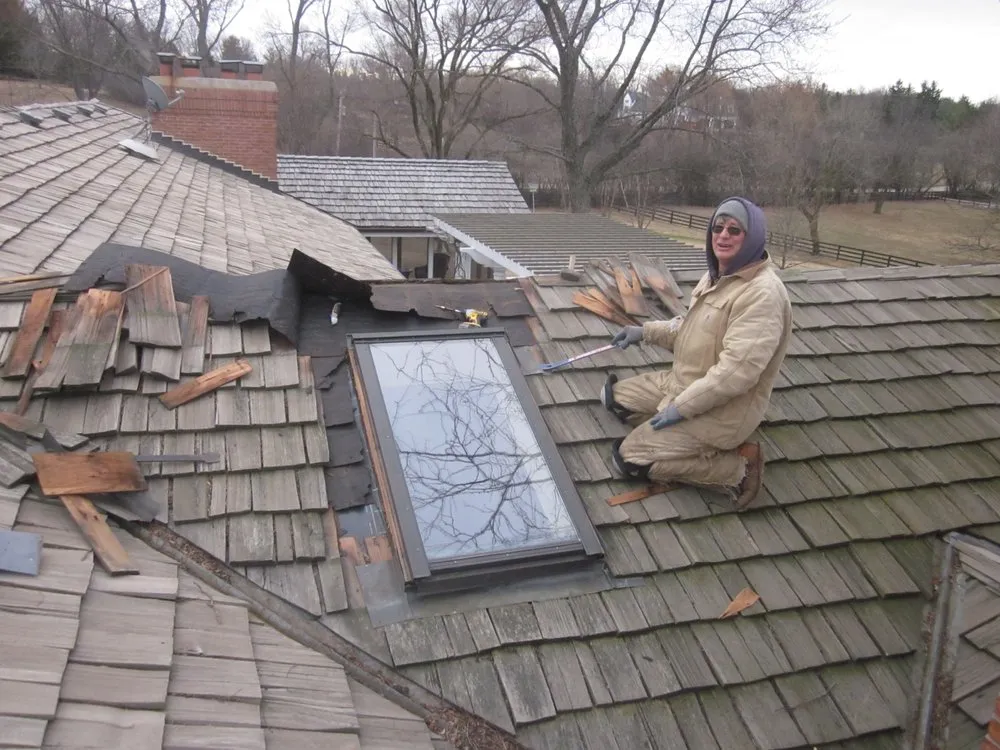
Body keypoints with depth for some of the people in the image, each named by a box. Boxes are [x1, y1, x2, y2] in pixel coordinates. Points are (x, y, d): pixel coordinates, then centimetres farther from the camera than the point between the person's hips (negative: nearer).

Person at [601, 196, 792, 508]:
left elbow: (737, 370, -31)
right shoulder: (718, 276, 6)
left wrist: (681, 407, -25)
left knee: (629, 459, -10)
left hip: (722, 409, -10)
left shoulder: (763, 293, -25)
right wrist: (646, 331, 9)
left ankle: (738, 466, -3)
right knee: (613, 396, 14)